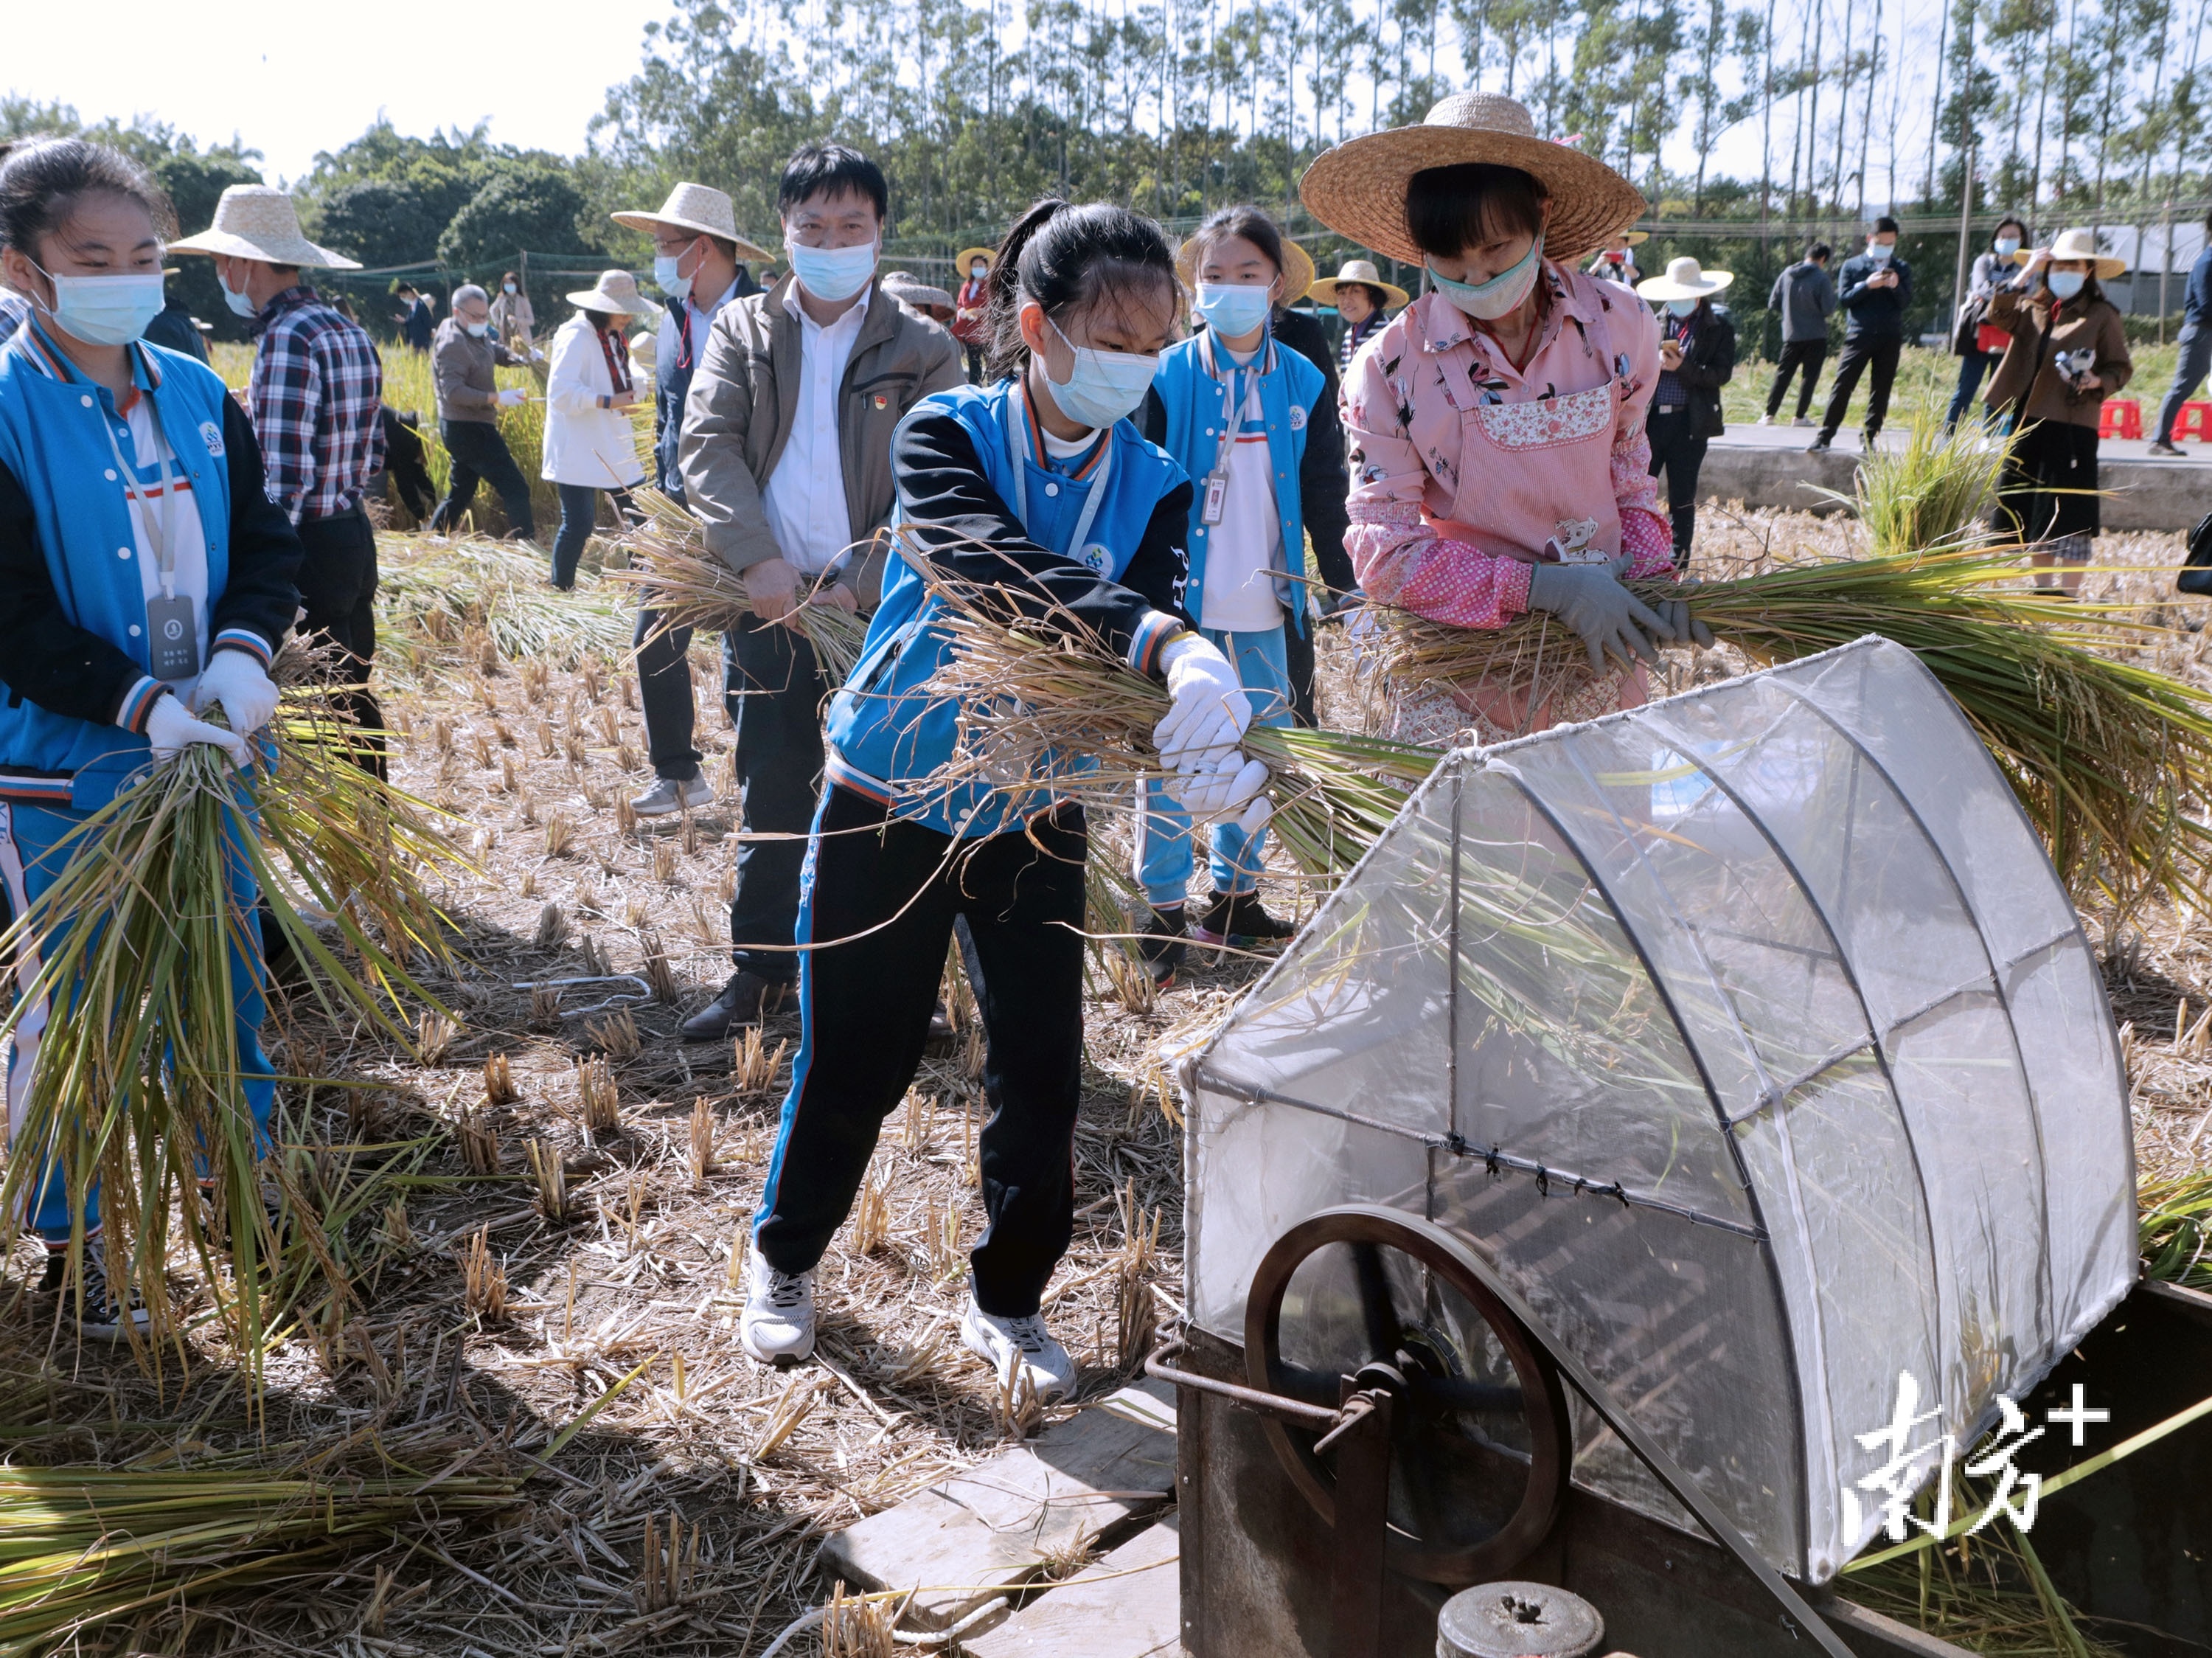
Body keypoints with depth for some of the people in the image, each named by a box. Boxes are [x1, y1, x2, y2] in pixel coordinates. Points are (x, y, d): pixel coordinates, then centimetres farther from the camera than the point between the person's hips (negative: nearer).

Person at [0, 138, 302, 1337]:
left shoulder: (197, 394, 4)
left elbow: (264, 542, 6)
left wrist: (242, 654, -13)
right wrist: (142, 706, -23)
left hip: (204, 742, 5)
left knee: (227, 977, 17)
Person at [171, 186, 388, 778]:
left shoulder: (287, 337, -17)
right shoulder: (349, 332, 10)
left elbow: (285, 479, -23)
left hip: (306, 549, -9)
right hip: (355, 535, 9)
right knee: (354, 699, 19)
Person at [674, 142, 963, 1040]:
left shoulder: (924, 350, 2)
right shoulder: (742, 330, 9)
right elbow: (708, 447, -1)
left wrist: (859, 585, -15)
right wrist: (758, 561, -16)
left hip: (879, 612, -2)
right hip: (768, 605, 2)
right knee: (770, 796, 10)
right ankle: (763, 967, 24)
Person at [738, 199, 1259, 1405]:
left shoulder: (1153, 486, -3)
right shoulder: (946, 435, -14)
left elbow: (1148, 631, -18)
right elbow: (990, 563, -35)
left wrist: (1208, 756, -41)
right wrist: (1162, 639, -51)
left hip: (1037, 816, 3)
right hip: (893, 797, -3)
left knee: (1041, 1068, 4)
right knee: (856, 1052, 8)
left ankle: (1006, 1303, 27)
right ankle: (783, 1258, 35)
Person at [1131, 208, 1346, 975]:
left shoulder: (1304, 382, 3)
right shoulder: (1166, 379, -5)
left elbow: (1325, 500, 8)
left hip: (1264, 610, 3)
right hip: (1179, 602, -3)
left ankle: (1235, 895, 28)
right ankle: (1162, 910, 15)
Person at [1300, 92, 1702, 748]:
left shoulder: (1620, 326, -3)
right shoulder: (1392, 367, -11)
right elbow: (1382, 548, -13)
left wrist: (1653, 573, -6)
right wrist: (1543, 586, -21)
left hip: (1598, 666, 3)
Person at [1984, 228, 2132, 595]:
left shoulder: (2101, 316, 0)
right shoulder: (2032, 308, 12)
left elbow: (2121, 368, 3)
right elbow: (1999, 316, -8)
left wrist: (2099, 382, -17)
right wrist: (2025, 277, -15)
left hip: (2071, 425, -5)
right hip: (2026, 422, 5)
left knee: (2069, 513, -7)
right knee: (2031, 510, 11)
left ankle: (2068, 595, -3)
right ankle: (2042, 587, 23)